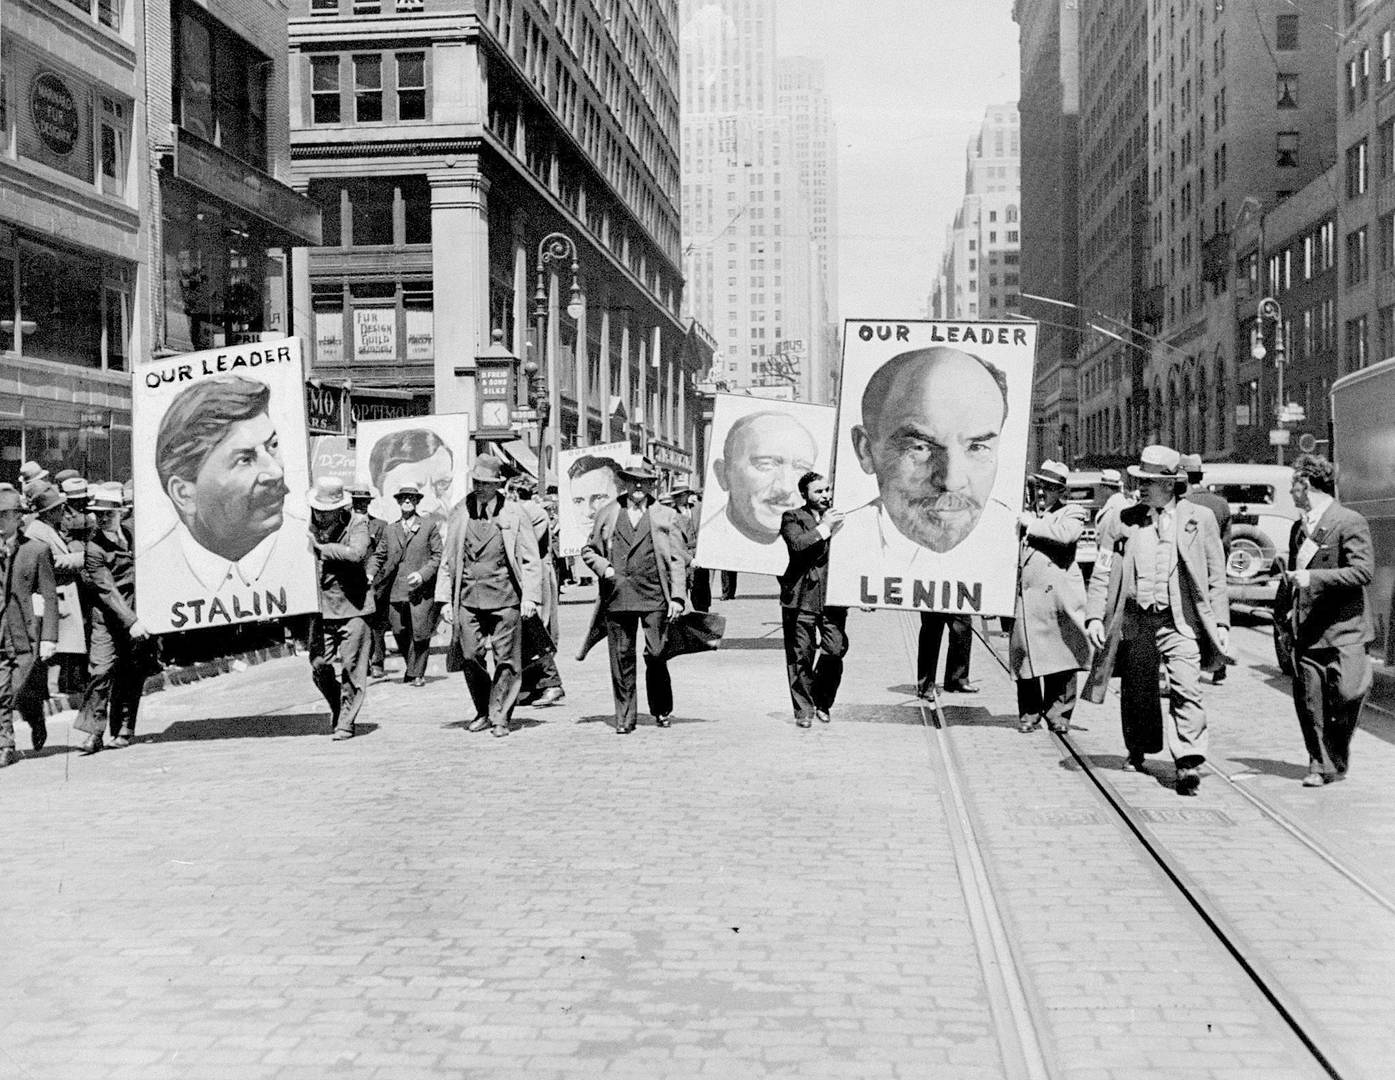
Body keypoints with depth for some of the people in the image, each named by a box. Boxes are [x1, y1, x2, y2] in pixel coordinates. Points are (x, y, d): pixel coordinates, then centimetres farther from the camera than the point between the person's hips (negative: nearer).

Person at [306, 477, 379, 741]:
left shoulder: (356, 524, -7)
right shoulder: (309, 527, 6)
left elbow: (357, 553, -23)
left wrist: (321, 547, -18)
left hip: (353, 607, -4)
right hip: (321, 608, 4)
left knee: (351, 667, -2)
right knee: (319, 665, 2)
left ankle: (346, 722, 9)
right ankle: (336, 707, 27)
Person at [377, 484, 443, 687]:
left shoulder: (430, 527, 6)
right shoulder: (389, 530, 14)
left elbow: (438, 555, 2)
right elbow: (383, 560, 16)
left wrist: (423, 574, -11)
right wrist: (374, 586, 7)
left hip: (422, 591, -3)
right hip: (396, 592, 3)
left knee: (419, 634, -4)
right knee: (400, 634, 5)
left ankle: (416, 674, 10)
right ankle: (413, 669, 25)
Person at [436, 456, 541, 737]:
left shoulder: (513, 515, -1)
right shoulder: (460, 513, 7)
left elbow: (531, 559, 1)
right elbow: (448, 558, 12)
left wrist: (529, 597, -8)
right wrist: (445, 598, 7)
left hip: (505, 597, -2)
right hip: (468, 597, 2)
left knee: (506, 659, 0)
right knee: (469, 656, 1)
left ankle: (500, 716, 11)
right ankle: (483, 712, 19)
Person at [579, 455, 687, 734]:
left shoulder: (666, 517, 10)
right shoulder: (607, 515, 13)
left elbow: (677, 560, 6)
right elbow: (588, 550, 21)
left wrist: (677, 597, -3)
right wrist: (603, 567, 0)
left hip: (654, 597, -1)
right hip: (616, 597, 2)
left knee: (656, 656, -3)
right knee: (621, 658, 2)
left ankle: (663, 711, 16)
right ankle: (624, 718, 11)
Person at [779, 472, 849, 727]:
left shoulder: (840, 517, 15)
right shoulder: (793, 518, 3)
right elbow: (797, 544, -17)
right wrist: (823, 527, -12)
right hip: (801, 598, -3)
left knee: (836, 650, -6)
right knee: (800, 657, 0)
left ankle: (823, 701, 15)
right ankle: (803, 710, 10)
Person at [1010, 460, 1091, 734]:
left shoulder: (1072, 513, 5)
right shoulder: (1028, 513, 21)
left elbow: (1065, 534, -19)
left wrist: (1031, 524, -10)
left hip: (1058, 597, -4)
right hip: (1026, 596, 4)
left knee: (1060, 659, -1)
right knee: (1025, 656, 2)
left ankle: (1058, 714, 9)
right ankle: (1029, 714, 12)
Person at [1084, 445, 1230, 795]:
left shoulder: (1199, 518, 3)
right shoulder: (1126, 520, 6)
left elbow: (1216, 576, 6)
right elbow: (1103, 571, 6)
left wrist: (1221, 622, 1)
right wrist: (1095, 616, -4)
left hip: (1180, 620, -2)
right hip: (1135, 620, 2)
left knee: (1186, 688, -15)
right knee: (1136, 691, 12)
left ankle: (1188, 763, -15)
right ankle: (1138, 751, 33)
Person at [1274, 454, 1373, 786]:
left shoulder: (1350, 523, -6)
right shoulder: (1299, 528, 18)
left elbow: (1363, 571, -16)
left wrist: (1314, 577, -21)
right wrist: (1282, 620, 19)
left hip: (1343, 629, -6)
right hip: (1306, 632, 6)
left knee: (1347, 695, -12)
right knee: (1309, 704, 2)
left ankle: (1336, 758, 11)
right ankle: (1322, 765, 10)